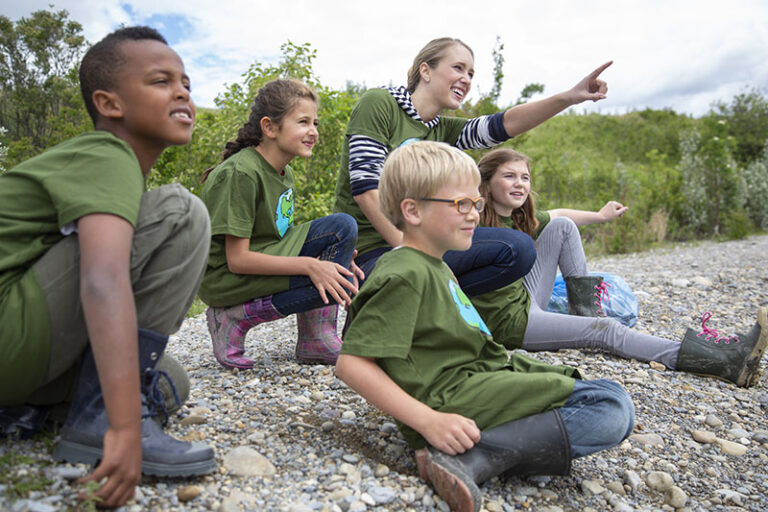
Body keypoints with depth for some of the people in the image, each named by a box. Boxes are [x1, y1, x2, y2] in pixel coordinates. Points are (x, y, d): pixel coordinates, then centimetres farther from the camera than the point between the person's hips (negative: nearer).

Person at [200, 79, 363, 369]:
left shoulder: (284, 173, 7)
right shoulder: (240, 174, -20)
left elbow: (279, 235, 9)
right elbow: (237, 259, -22)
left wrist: (333, 256, -7)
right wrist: (310, 264, -28)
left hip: (264, 261, 8)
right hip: (225, 279, -8)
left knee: (343, 226, -7)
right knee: (329, 281, -23)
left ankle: (317, 339, -6)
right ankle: (235, 319, -8)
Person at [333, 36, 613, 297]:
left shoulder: (443, 129, 14)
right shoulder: (378, 103, -5)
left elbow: (504, 124, 0)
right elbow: (365, 188, -15)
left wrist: (569, 97, -15)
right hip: (372, 250, -7)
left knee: (518, 248, -9)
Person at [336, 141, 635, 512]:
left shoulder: (436, 267, 19)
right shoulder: (406, 275, -13)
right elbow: (351, 362, -20)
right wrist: (428, 421, -23)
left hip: (477, 381, 10)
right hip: (451, 397, -10)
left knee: (612, 405, 11)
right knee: (613, 407, -15)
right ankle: (465, 461, -21)